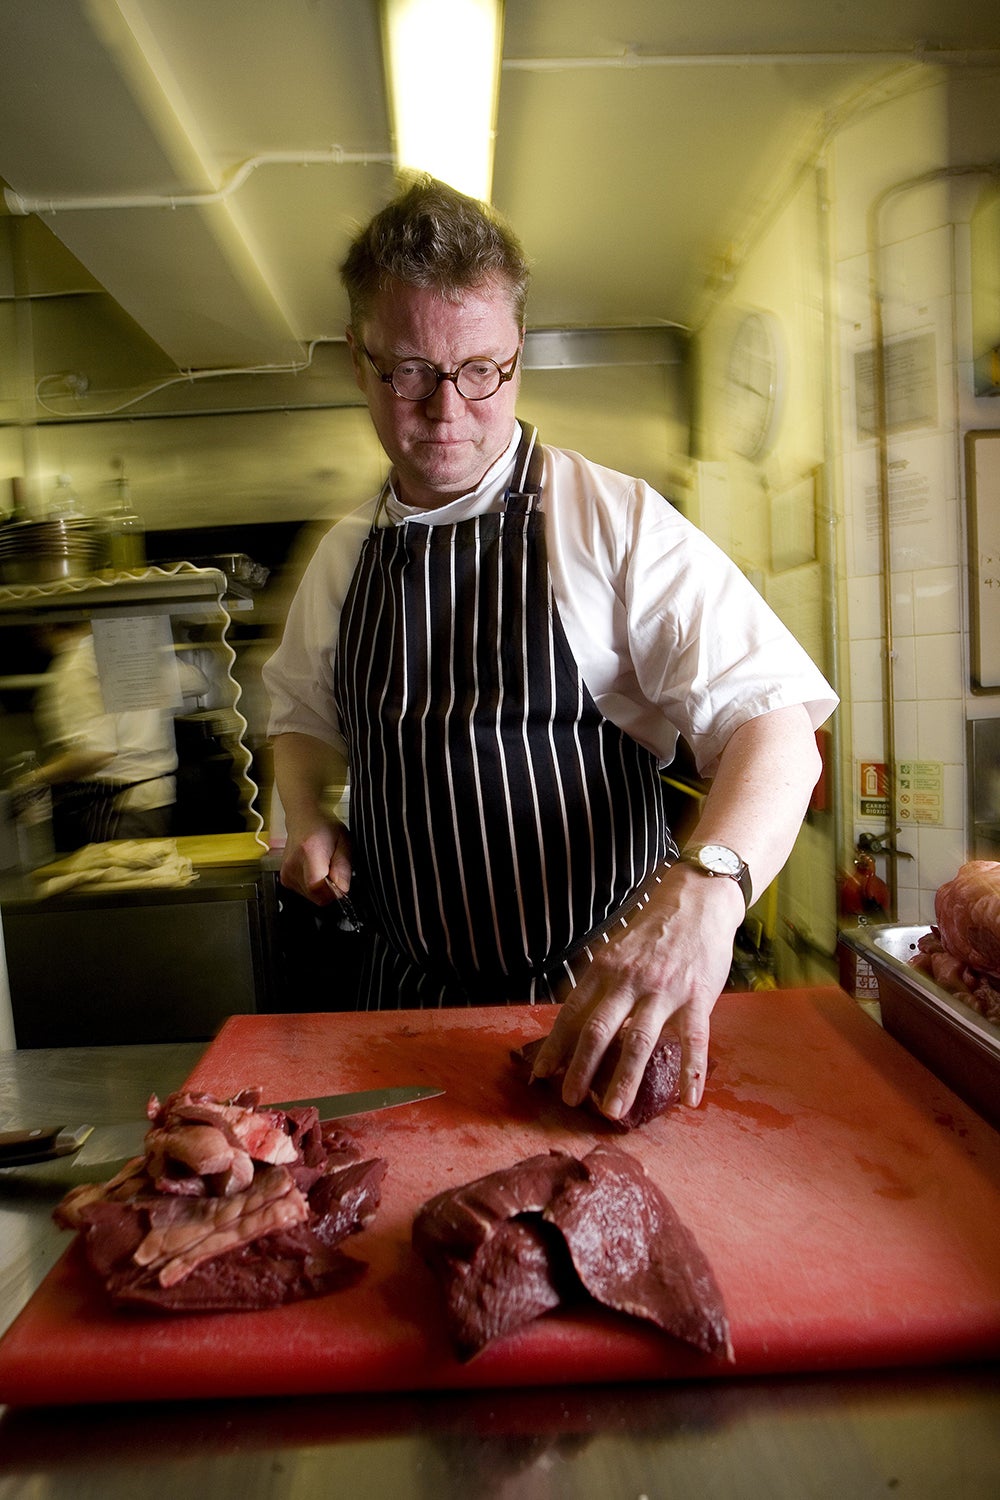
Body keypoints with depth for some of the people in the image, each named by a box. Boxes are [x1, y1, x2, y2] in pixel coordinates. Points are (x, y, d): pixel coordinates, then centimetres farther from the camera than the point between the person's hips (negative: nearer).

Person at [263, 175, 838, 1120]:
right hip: (408, 999, 4)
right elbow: (302, 714, 19)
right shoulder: (342, 557, 3)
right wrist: (305, 819, -1)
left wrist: (707, 884, -40)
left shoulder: (617, 525, -13)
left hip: (604, 999, -3)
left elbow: (776, 723, -21)